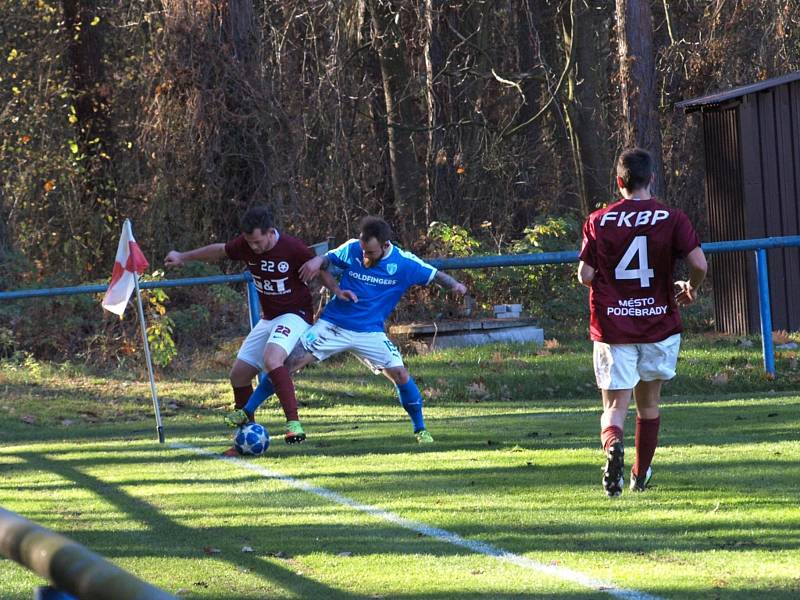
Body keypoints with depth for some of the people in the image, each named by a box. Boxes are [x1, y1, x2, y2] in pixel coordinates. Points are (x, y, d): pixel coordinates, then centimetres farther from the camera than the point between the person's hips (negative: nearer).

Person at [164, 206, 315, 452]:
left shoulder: (293, 249, -23)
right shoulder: (245, 244, -6)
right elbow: (220, 250, 14)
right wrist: (184, 256, 23)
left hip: (294, 315, -7)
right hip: (268, 319, 7)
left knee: (272, 359, -35)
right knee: (239, 374, 5)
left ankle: (294, 424, -36)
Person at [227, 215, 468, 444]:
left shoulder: (404, 263, -10)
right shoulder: (351, 249, -8)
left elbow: (434, 275, -1)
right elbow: (325, 261, 6)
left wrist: (454, 285, -21)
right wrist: (336, 289, -14)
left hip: (370, 332, 0)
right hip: (333, 325, 0)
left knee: (400, 374, -13)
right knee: (290, 363, -10)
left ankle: (420, 429, 8)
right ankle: (247, 412, -2)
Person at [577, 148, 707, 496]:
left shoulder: (598, 221, -2)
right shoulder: (672, 219, -3)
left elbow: (585, 276, -4)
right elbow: (699, 264, -13)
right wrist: (691, 290, 8)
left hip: (612, 326, -1)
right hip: (659, 323, 1)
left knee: (615, 405, -1)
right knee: (649, 403, 18)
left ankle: (613, 445, -33)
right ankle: (641, 476, 28)